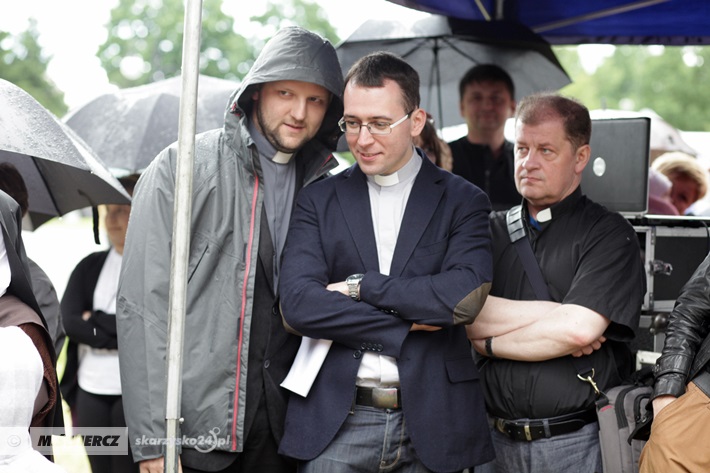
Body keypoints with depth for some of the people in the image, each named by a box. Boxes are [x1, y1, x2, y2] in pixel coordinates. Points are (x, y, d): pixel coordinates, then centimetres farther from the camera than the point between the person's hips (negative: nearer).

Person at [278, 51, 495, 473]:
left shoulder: (463, 201, 4)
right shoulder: (319, 201, 7)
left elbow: (466, 296, -13)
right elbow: (298, 303, -7)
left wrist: (360, 286, -10)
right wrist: (405, 327, -11)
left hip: (431, 423, 0)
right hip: (336, 423, 1)